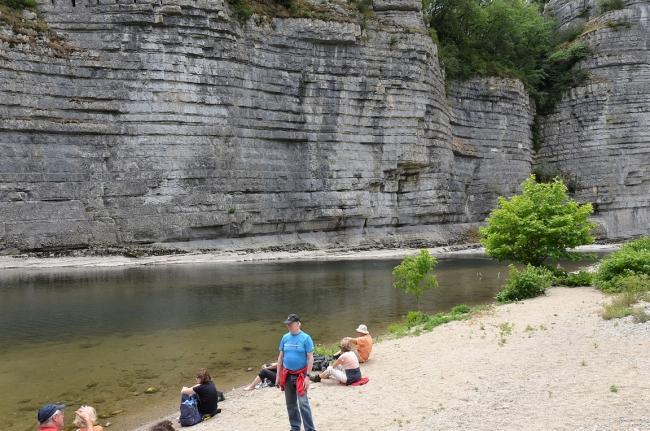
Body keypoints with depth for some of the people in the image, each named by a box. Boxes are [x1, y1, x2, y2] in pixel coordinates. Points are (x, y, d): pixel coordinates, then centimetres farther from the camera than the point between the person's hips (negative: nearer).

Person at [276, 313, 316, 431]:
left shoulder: (305, 338, -10)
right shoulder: (285, 337, 3)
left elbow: (310, 358, -11)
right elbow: (280, 357, 9)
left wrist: (307, 376, -16)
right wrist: (278, 375, 8)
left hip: (300, 375, -5)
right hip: (287, 375, 5)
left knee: (303, 403, -11)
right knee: (290, 403, 13)